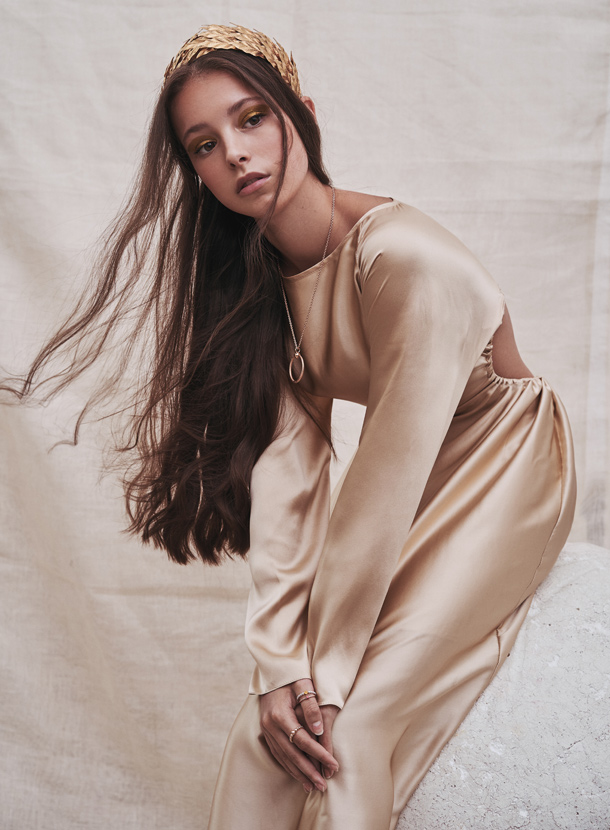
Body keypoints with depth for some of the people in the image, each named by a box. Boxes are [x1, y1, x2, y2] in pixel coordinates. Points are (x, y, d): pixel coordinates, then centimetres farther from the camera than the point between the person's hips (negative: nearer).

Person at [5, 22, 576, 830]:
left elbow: (388, 478, -29)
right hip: (411, 482, 6)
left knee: (343, 730, -17)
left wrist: (326, 671, -21)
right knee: (272, 726, -3)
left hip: (502, 469, -5)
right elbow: (285, 459, -15)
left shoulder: (403, 257, -30)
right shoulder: (263, 278, -8)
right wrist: (280, 658, -22)